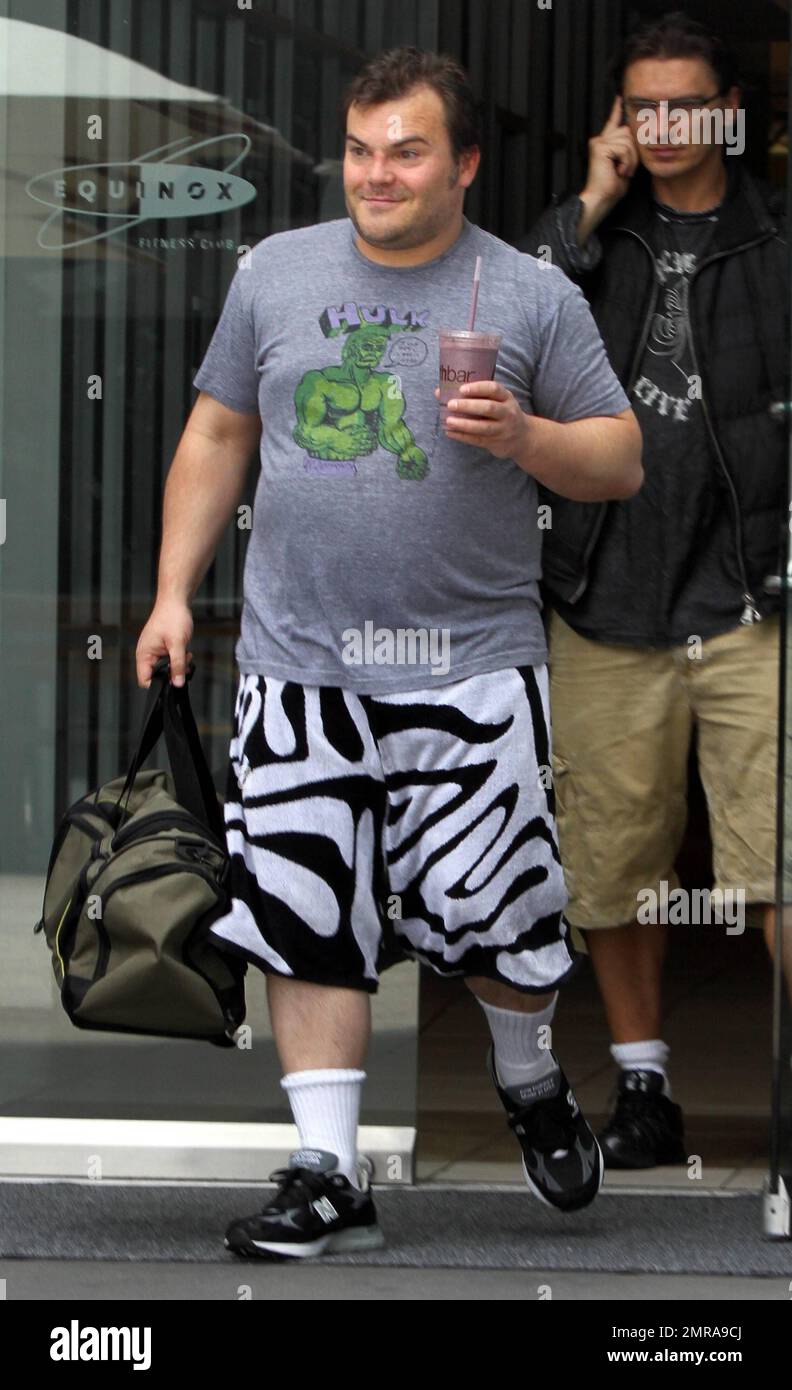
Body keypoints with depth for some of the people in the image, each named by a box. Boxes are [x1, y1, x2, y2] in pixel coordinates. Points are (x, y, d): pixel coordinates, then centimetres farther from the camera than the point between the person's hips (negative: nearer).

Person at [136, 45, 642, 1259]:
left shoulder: (534, 296, 0)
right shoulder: (275, 273, 8)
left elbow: (621, 461, 3)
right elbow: (217, 436, 16)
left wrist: (522, 436, -16)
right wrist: (174, 592, 12)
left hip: (473, 667, -2)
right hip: (299, 667, 2)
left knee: (491, 917, -2)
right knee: (305, 920, 0)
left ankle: (530, 1078, 29)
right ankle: (328, 1175, 8)